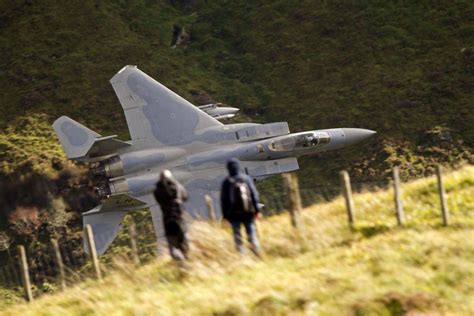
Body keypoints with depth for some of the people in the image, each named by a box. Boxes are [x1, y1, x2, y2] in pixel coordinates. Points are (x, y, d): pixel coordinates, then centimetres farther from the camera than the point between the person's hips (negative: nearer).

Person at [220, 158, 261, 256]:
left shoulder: (226, 182, -4)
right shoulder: (247, 179, -2)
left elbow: (224, 199, -3)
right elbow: (254, 194, -3)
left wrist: (225, 215, 3)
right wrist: (257, 210, 0)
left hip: (234, 214, -1)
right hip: (248, 212, 1)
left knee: (237, 237, 5)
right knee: (251, 234, 6)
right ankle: (257, 254, -2)